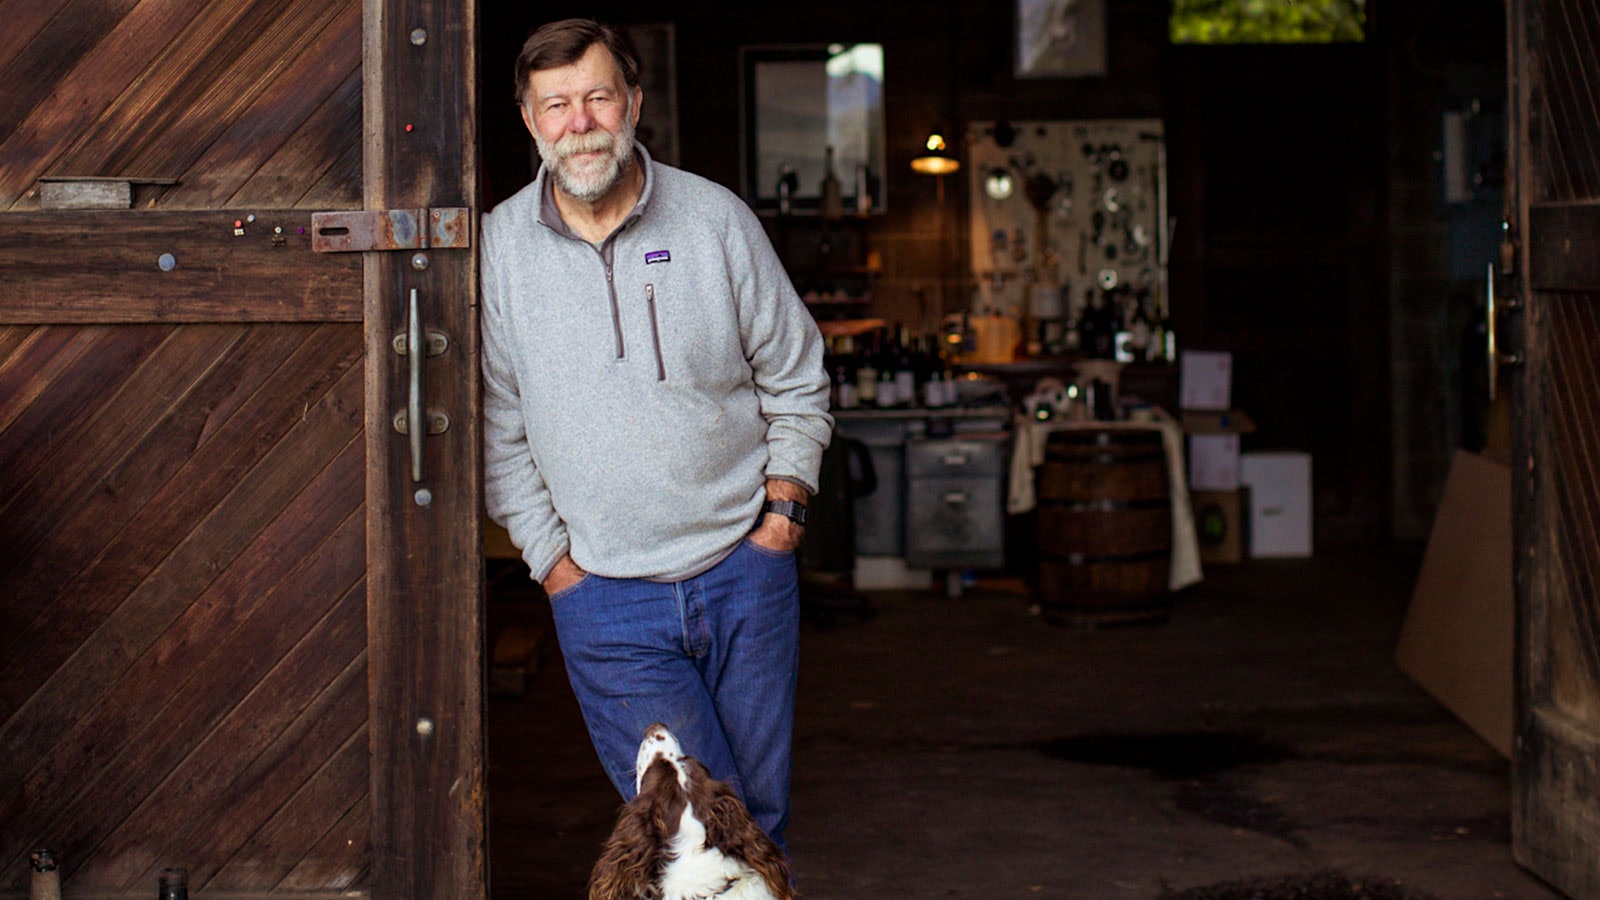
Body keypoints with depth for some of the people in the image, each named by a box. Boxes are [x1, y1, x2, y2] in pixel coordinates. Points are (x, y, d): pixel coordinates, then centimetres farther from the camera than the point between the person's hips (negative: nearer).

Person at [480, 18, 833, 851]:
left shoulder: (715, 219, -2)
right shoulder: (499, 249, -3)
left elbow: (797, 379, 9)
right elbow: (498, 430, 4)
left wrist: (784, 505, 2)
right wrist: (553, 559, 1)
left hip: (745, 567, 1)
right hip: (606, 596, -1)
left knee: (761, 814, 11)